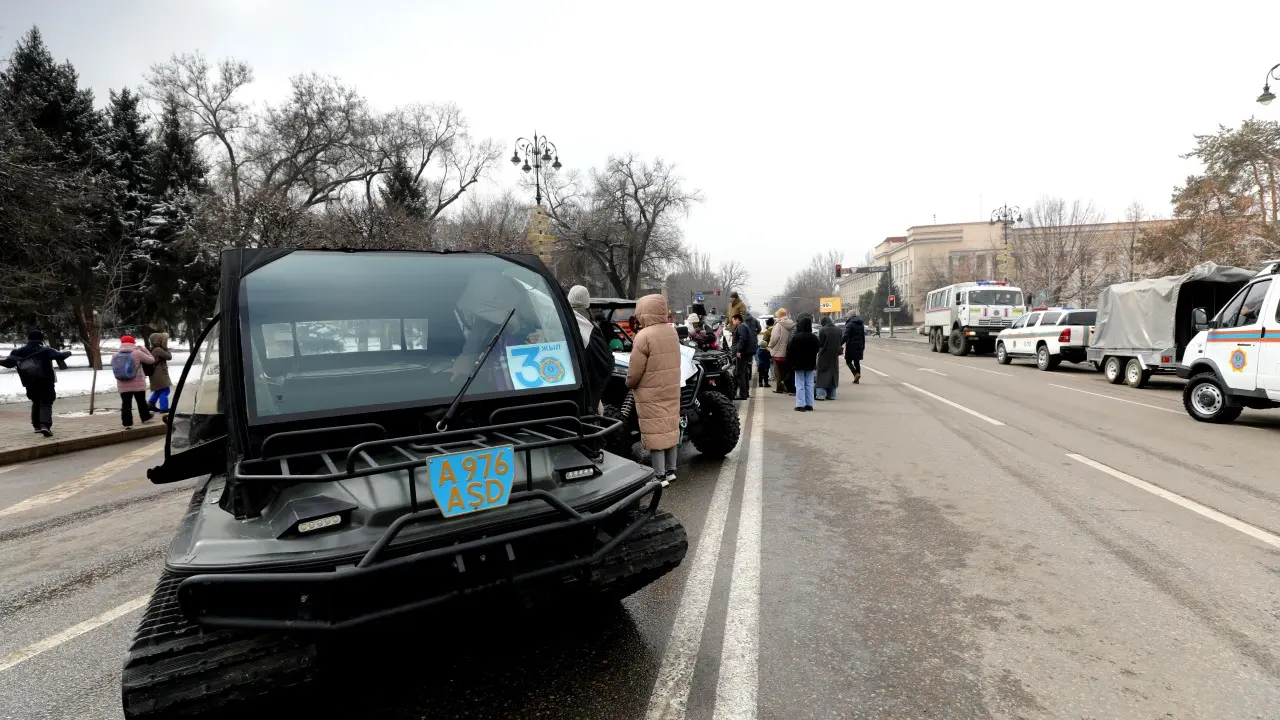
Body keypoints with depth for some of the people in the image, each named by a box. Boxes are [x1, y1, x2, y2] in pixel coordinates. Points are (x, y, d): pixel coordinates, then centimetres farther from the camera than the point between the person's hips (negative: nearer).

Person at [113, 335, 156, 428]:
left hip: (123, 385, 3)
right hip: (138, 384, -2)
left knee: (126, 403, 5)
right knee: (141, 401, 14)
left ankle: (127, 423, 4)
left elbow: (114, 367, 12)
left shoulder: (116, 355, 4)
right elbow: (151, 360, 0)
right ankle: (146, 418, 26)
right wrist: (144, 350, 10)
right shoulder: (137, 353, -10)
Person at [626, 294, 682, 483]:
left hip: (651, 394, -7)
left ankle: (659, 476, 3)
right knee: (670, 428, 14)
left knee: (655, 432, -1)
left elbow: (635, 370, -16)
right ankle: (670, 470, 24)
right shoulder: (672, 332, 4)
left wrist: (629, 384, 2)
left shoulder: (644, 335, -19)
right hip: (671, 390, 7)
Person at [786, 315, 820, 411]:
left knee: (800, 385, 1)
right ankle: (809, 404, 12)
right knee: (809, 384, 10)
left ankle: (800, 405, -1)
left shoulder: (795, 337, -14)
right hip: (810, 364, 4)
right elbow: (816, 351, 9)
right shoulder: (814, 338, -1)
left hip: (798, 364, -4)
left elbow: (790, 350, -10)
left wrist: (791, 363, 2)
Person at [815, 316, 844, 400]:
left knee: (822, 374, 2)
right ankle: (831, 395, 17)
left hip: (824, 355, -5)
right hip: (834, 355, 5)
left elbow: (819, 343, -10)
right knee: (833, 373, 13)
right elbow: (840, 343, 7)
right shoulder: (838, 330, 1)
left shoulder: (823, 330, -15)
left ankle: (820, 394, -3)